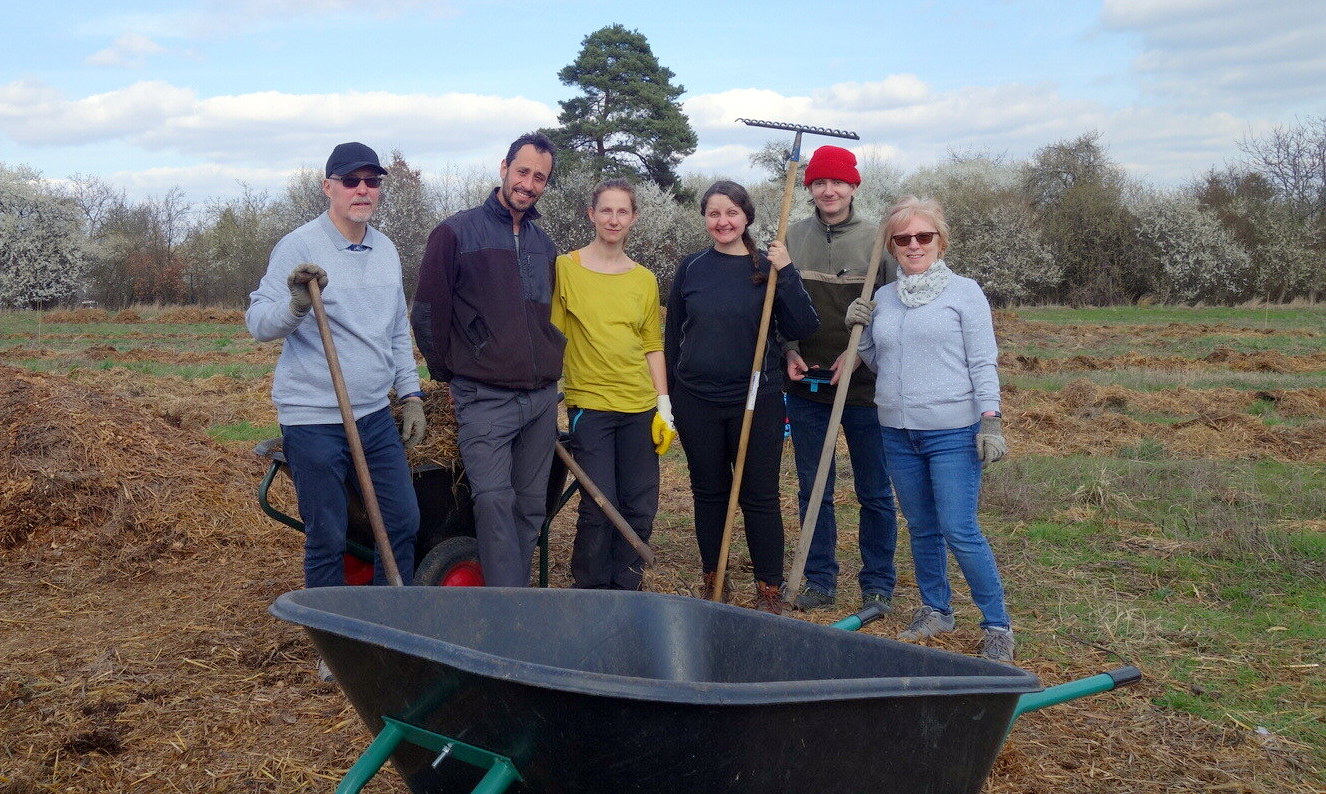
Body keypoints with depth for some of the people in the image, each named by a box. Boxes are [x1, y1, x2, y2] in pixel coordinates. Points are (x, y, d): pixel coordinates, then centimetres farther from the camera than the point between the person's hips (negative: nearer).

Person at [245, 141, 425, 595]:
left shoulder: (386, 251, 11)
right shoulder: (299, 247, -9)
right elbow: (258, 323, -15)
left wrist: (411, 395, 15)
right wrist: (297, 305, -34)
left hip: (375, 414, 6)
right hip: (314, 418, -6)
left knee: (403, 522, 10)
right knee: (327, 539, 1)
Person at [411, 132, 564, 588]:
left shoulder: (544, 246, 15)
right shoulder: (457, 233, -2)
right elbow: (427, 313, 0)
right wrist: (450, 373, 5)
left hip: (542, 398, 6)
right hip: (484, 398, -6)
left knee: (531, 506, 8)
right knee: (494, 501, -15)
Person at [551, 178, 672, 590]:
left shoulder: (644, 280, 10)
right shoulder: (565, 268, 0)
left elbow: (652, 347, 13)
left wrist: (664, 405, 7)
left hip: (640, 408, 4)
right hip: (589, 404, -4)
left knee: (640, 508, 6)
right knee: (599, 506, -7)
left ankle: (625, 591, 21)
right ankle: (589, 592, 12)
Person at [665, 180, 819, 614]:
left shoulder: (768, 268, -1)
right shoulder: (690, 269, 4)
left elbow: (802, 328, -9)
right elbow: (672, 335, 10)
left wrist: (787, 273, -19)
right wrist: (669, 397, 9)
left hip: (757, 400, -2)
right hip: (697, 402, 2)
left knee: (760, 496, 2)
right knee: (709, 493, 12)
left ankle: (770, 590, 14)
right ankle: (712, 582, 26)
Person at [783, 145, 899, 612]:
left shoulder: (877, 241, -4)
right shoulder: (791, 239, 4)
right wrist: (789, 351, -3)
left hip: (863, 385, -2)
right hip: (806, 386, 3)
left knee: (874, 493, 7)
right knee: (812, 490, 10)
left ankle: (878, 585, 20)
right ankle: (819, 581, 23)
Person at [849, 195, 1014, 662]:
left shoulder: (964, 292, -3)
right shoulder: (882, 298, 10)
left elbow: (983, 363, -5)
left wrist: (991, 422, -11)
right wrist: (861, 331, 1)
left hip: (953, 433, -5)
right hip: (898, 433, 5)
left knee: (960, 531, -8)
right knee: (921, 529, 15)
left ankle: (998, 625, 5)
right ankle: (935, 610, 29)